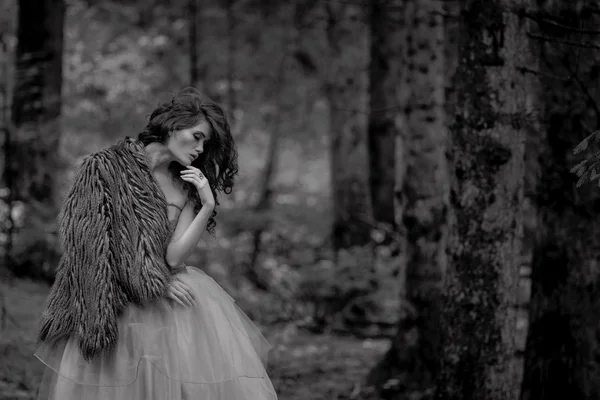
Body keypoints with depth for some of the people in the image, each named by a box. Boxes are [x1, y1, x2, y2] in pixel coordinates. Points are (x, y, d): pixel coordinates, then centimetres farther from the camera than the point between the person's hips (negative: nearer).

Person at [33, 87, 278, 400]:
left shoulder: (187, 187, 9)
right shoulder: (104, 168, -4)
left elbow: (174, 257, -3)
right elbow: (87, 244, -8)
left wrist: (207, 206, -14)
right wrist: (156, 283, -11)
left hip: (163, 292, 4)